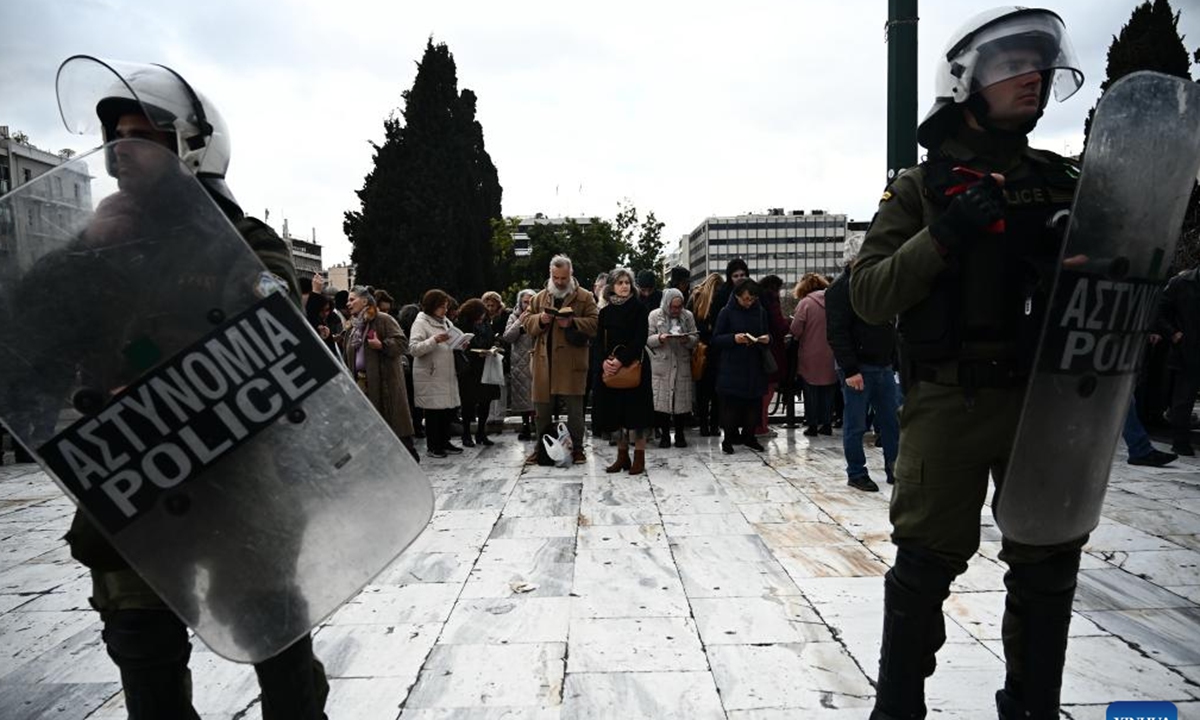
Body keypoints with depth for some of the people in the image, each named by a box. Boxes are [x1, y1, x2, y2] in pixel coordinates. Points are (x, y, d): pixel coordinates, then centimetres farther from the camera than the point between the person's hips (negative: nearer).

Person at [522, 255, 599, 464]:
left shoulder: (585, 297, 3)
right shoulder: (539, 298, 15)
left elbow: (595, 322, -5)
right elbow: (526, 322, 12)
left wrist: (572, 323, -18)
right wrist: (540, 320, -8)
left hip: (572, 363, -3)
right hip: (544, 362, 4)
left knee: (575, 408, 2)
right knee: (542, 408, 9)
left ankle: (577, 448, 13)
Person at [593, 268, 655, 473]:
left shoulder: (638, 308, 0)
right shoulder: (605, 312, 10)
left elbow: (640, 339, -10)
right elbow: (599, 341, 5)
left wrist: (621, 360, -19)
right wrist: (604, 361, -14)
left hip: (634, 365, -3)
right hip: (609, 368, 4)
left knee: (635, 408, -4)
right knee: (614, 410, 4)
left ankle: (639, 457, 3)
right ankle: (622, 455, 15)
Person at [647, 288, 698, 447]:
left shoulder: (688, 316, 5)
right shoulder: (654, 316, 0)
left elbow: (696, 338, 6)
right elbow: (647, 339, -1)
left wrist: (688, 340, -16)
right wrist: (659, 338, -20)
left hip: (682, 364, 2)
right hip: (661, 364, -2)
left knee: (682, 399, 4)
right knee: (662, 399, -3)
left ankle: (679, 434, 18)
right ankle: (665, 435, 12)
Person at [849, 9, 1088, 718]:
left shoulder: (1066, 182, 13)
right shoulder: (921, 188, 1)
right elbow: (869, 295, -7)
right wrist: (943, 237, -20)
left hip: (1048, 400, 5)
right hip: (951, 404, -4)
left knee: (1049, 566, 12)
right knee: (927, 565, 3)